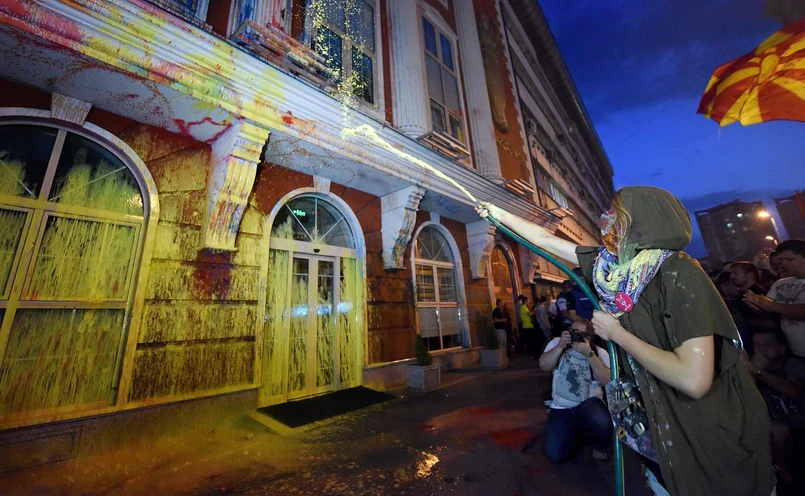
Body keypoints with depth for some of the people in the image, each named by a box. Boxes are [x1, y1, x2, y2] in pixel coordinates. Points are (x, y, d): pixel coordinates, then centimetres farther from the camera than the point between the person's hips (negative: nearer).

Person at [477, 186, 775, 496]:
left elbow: (694, 379, -33)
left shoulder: (678, 274, -27)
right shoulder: (613, 264, -7)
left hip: (715, 431, -6)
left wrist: (615, 332, -23)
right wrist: (499, 214, 6)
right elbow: (545, 239, 0)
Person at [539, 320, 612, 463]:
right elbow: (544, 365, -13)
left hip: (589, 404, 0)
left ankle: (600, 448, 3)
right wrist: (561, 346, -21)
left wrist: (589, 354, -23)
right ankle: (573, 433, 23)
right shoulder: (557, 343, -1)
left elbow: (607, 380, -17)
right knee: (555, 455, -13)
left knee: (602, 423, -37)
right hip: (561, 408, 1)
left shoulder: (599, 352, -2)